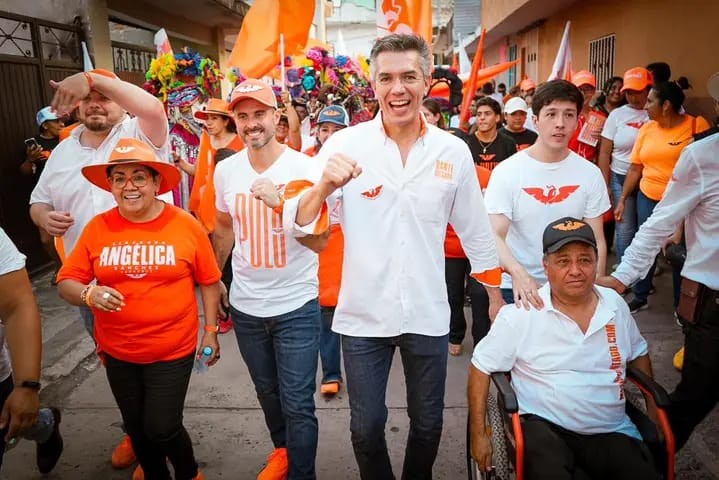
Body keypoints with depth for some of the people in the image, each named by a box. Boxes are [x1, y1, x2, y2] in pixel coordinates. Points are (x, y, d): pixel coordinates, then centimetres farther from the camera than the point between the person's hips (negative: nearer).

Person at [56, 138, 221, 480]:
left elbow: (208, 281, -2)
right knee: (137, 428, 20)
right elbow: (66, 284, 0)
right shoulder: (98, 227, -6)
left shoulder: (185, 224, -11)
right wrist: (87, 293, -21)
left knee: (162, 428, 3)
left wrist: (210, 330, -1)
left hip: (174, 349, -3)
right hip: (117, 351, 3)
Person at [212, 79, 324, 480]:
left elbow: (320, 240, -18)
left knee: (298, 405, 2)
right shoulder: (226, 169, -1)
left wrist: (280, 202, -31)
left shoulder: (304, 167, -13)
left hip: (297, 306, -4)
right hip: (245, 306, 5)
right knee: (267, 392, 23)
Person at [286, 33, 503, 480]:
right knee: (366, 426, 15)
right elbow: (300, 224, -12)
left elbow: (476, 230, 7)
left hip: (428, 315, 2)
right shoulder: (345, 145, -9)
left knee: (428, 423, 19)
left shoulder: (454, 151, -4)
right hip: (363, 315, -1)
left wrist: (495, 296, 13)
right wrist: (324, 186, -32)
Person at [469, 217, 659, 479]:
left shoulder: (615, 305, 5)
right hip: (544, 427, -4)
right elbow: (481, 367, -5)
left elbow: (638, 353, 23)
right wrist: (478, 435, -4)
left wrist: (654, 411, 17)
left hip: (613, 431, 5)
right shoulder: (521, 313, -10)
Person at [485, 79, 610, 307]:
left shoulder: (590, 174, -1)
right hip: (517, 288, -2)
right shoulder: (506, 171, -9)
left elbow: (596, 241, 3)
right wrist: (517, 272, -32)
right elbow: (496, 235, -15)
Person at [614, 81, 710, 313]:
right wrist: (622, 200, 8)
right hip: (648, 199, 4)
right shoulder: (646, 129, 4)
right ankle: (640, 297, 29)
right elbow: (635, 168, 9)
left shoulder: (697, 126, -9)